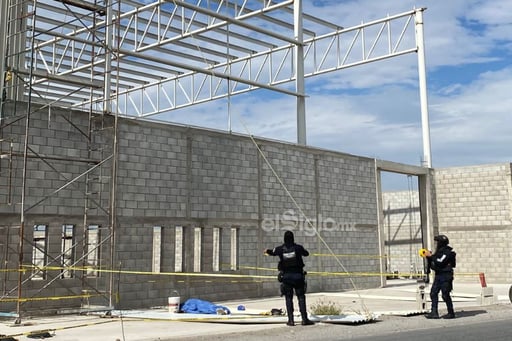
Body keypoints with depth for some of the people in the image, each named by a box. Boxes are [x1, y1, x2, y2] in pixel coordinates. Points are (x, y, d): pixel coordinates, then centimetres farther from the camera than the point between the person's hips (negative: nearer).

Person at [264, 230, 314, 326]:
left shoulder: (280, 249, -3)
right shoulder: (298, 247, -7)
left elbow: (272, 252, 19)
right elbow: (306, 253, 13)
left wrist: (267, 251, 43)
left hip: (286, 276, 1)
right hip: (298, 275, -1)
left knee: (288, 298, 7)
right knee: (301, 298, 5)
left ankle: (291, 320, 5)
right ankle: (304, 319, 2)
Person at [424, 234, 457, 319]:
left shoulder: (447, 252, -14)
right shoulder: (439, 251, 14)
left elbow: (440, 262, -25)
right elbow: (433, 263, 19)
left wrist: (431, 256, -18)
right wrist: (428, 257, 4)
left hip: (446, 276, -9)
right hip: (438, 275, 9)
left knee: (445, 295, -5)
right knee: (433, 293, 4)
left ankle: (451, 313, 8)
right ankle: (434, 313, 5)